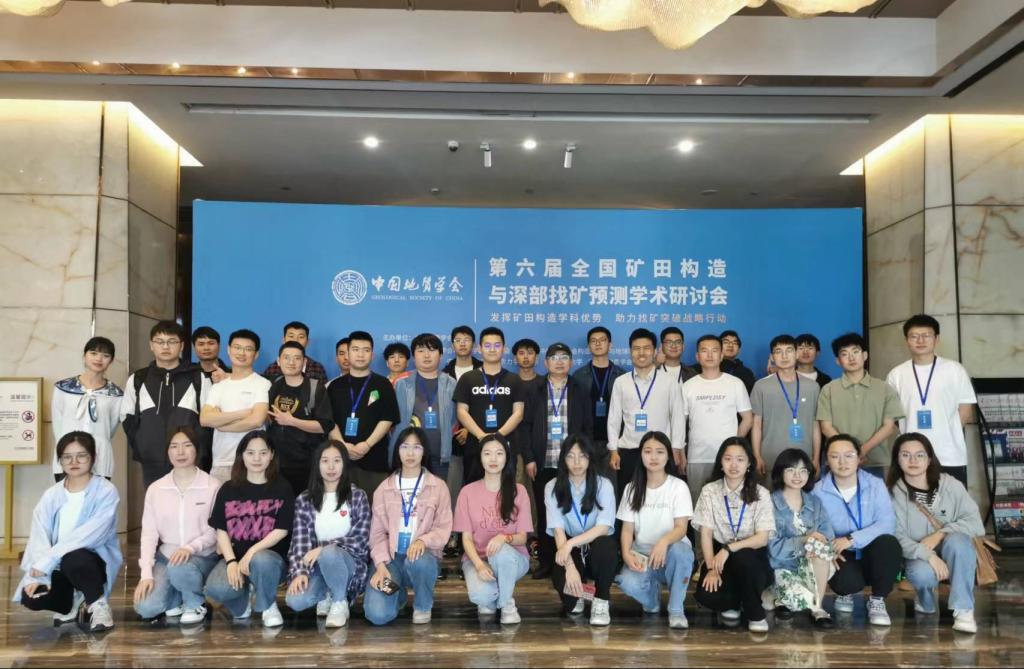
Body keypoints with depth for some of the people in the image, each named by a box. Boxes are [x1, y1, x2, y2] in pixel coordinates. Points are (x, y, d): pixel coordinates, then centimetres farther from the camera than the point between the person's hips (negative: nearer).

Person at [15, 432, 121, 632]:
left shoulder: (106, 491, -10)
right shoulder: (51, 495, 4)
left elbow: (91, 534, -22)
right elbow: (38, 537, -5)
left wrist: (48, 559, -26)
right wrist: (38, 575, -21)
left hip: (94, 561, -4)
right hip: (60, 568, 4)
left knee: (73, 559, -37)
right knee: (31, 597, -24)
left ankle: (98, 604, -9)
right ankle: (72, 601, 11)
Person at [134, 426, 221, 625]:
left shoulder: (213, 486, -8)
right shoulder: (155, 489, 2)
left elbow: (216, 531, -9)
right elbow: (149, 533, -1)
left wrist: (191, 547, -27)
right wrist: (146, 573, -11)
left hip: (202, 557, -3)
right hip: (166, 557, 3)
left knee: (180, 569, -36)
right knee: (145, 607, -19)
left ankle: (196, 604, -3)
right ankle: (178, 598, 15)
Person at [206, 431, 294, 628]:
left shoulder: (282, 488, 0)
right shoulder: (228, 489, 7)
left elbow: (281, 531, -7)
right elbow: (221, 531, 3)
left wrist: (252, 552, -19)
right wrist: (231, 561, -13)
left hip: (270, 555, -2)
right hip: (234, 555, 2)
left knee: (260, 560, -38)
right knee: (216, 589, -30)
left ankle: (268, 606, -6)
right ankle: (243, 602, 8)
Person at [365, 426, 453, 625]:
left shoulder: (438, 486, 3)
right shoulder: (384, 488, 7)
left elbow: (444, 528, -2)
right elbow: (377, 531, 3)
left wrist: (423, 540, -23)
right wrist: (381, 564, -12)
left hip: (424, 555, -1)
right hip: (391, 557, 1)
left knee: (418, 561, -40)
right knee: (377, 614, -22)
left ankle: (423, 606, -6)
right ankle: (397, 593, 16)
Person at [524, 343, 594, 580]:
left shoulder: (579, 391, 8)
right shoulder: (534, 390, 7)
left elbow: (588, 427, 5)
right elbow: (526, 425, 3)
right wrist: (529, 458, -5)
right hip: (543, 464, 0)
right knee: (544, 514, 5)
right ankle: (545, 562, 15)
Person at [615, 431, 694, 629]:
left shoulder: (678, 487, -6)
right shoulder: (632, 488, 3)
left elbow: (681, 528, -14)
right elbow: (627, 528, 1)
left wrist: (664, 541, -36)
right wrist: (626, 553, -19)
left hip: (670, 551, -2)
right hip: (642, 554, 2)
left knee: (680, 551, -39)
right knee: (628, 582, -31)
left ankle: (676, 610, -15)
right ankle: (653, 599, 7)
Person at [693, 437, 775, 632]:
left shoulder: (761, 494, -7)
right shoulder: (709, 491, -4)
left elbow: (762, 538, -14)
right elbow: (706, 533, -7)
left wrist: (729, 548, -27)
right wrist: (711, 568, -19)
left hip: (751, 556, -1)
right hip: (720, 554, 1)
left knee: (742, 557, -37)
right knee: (706, 595, -27)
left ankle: (756, 614, -10)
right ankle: (733, 603, 11)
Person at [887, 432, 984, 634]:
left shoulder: (950, 485, -7)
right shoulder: (894, 494, -8)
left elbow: (976, 523, -13)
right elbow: (897, 537, -17)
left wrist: (940, 533, -25)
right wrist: (928, 555, -32)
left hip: (955, 557, 1)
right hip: (921, 558, 0)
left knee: (957, 540, -33)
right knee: (921, 573, -35)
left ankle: (964, 610, -25)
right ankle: (927, 599, 3)